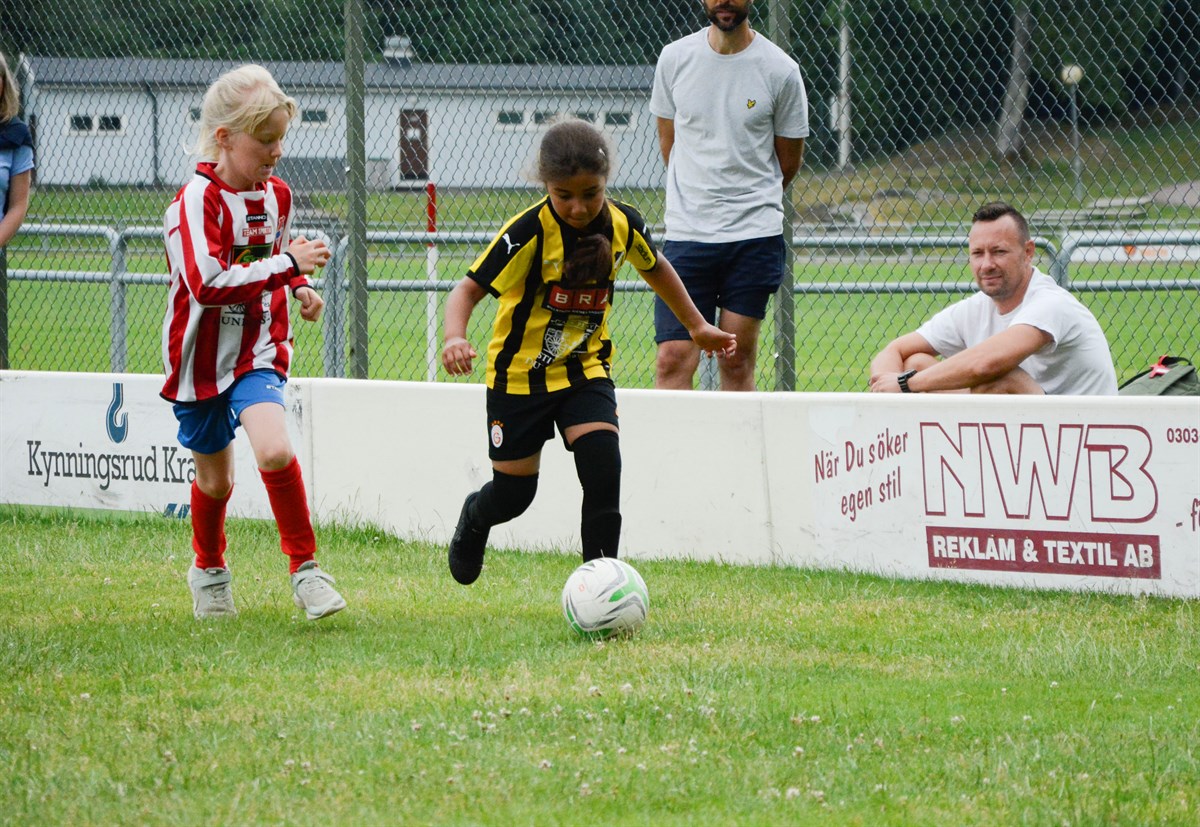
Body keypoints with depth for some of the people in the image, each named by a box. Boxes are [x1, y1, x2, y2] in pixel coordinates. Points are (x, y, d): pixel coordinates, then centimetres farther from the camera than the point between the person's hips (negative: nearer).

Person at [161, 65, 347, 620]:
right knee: (215, 478, 12)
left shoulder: (276, 196, 3)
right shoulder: (196, 203, -20)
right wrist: (287, 264, -30)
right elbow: (209, 285, -31)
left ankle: (305, 570, -10)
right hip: (203, 356, -3)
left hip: (258, 351, 3)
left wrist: (299, 287, 4)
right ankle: (209, 571, 40)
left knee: (273, 449, -23)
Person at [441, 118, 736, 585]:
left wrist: (697, 327, 21)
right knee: (515, 493, 6)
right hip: (520, 374, -3)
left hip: (585, 367, 3)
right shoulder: (530, 232, -24)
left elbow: (654, 267, 13)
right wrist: (455, 337, -46)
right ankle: (475, 517, 43)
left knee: (603, 467, -19)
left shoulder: (622, 225, -10)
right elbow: (469, 289, -26)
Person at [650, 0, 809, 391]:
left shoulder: (781, 71, -3)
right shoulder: (674, 58, 3)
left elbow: (788, 159, 9)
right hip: (686, 236, 1)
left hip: (755, 238, -1)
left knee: (738, 362, 1)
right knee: (673, 360, -8)